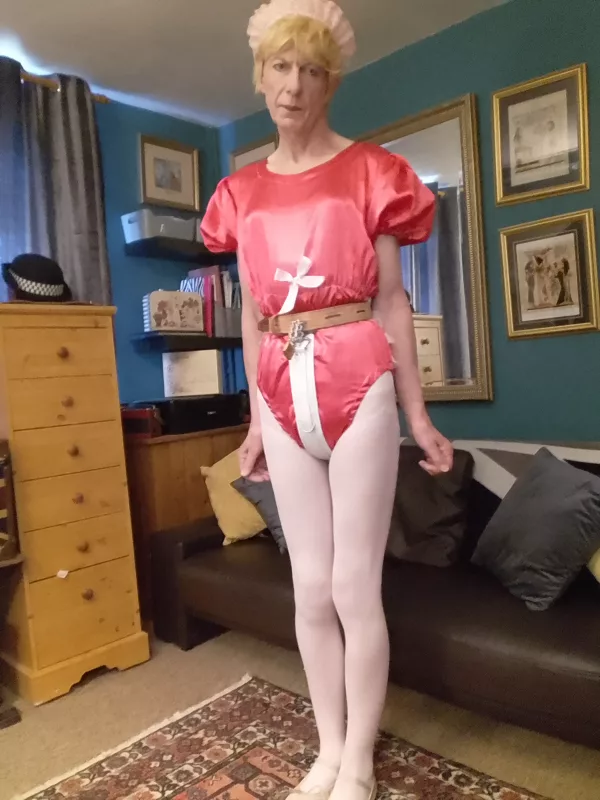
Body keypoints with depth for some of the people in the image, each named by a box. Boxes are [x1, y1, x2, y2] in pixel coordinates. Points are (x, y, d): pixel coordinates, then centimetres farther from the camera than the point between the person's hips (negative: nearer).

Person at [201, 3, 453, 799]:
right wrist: (255, 419, 13)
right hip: (284, 393, 4)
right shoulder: (243, 190, 12)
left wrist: (419, 415, 0)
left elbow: (391, 299, 1)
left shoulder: (369, 171, 2)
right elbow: (252, 312, 13)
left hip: (359, 385, -3)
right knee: (311, 587, 10)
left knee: (355, 587, 2)